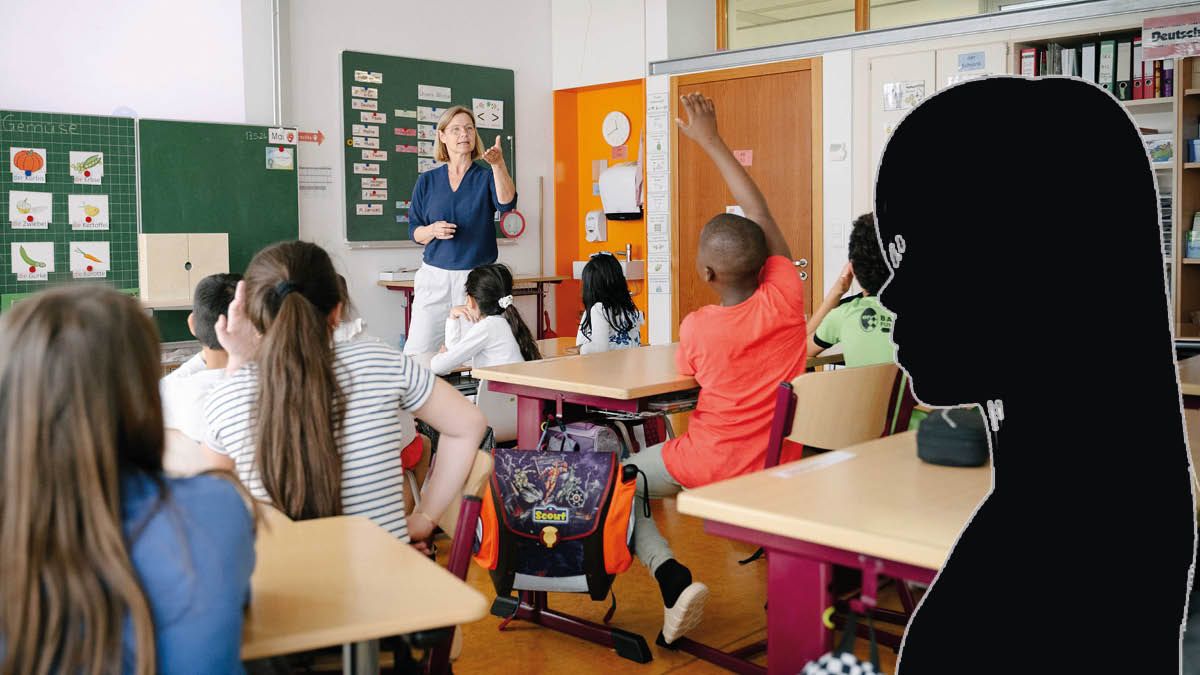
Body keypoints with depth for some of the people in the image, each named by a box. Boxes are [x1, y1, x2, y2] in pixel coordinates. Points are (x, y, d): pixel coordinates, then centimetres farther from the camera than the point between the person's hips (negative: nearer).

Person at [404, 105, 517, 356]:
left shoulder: (486, 178, 6)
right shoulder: (427, 181, 11)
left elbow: (506, 203, -15)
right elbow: (414, 231, 13)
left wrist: (499, 166, -29)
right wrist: (433, 230, -9)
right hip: (435, 276, 1)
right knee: (418, 351, -6)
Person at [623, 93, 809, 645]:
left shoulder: (698, 327, -20)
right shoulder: (786, 298, -14)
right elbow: (760, 215, -3)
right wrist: (712, 141, 4)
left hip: (714, 464, -5)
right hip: (784, 461, 5)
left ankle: (673, 578, -6)